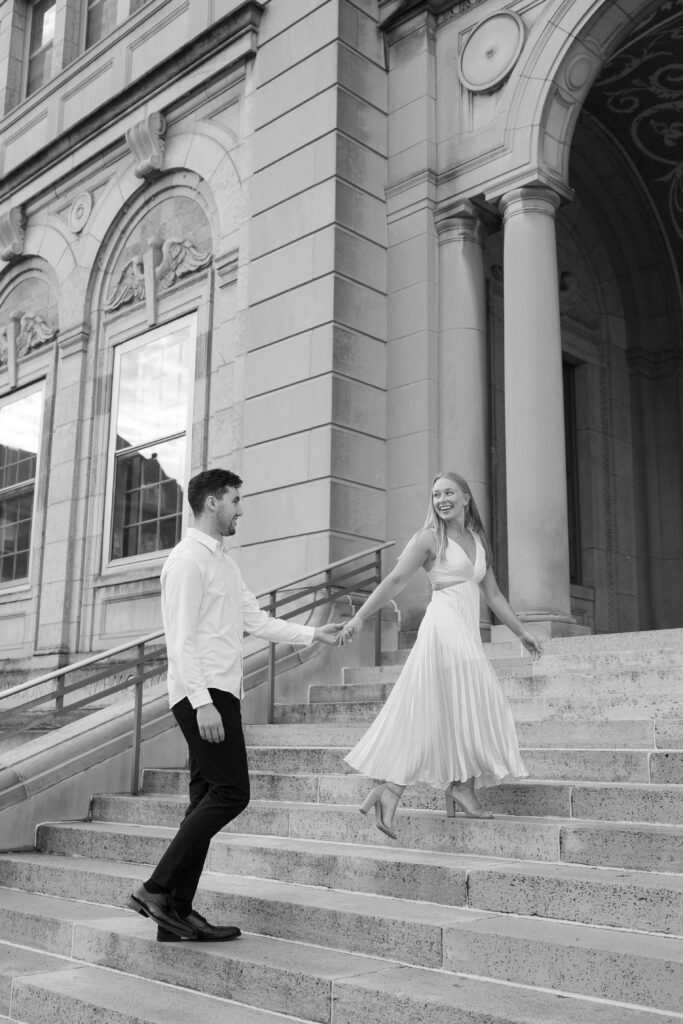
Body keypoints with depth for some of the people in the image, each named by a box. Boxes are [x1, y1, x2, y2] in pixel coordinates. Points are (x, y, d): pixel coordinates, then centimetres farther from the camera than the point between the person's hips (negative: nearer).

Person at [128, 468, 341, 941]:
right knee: (232, 791, -12)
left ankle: (177, 911, 13)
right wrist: (202, 702, -22)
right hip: (203, 694, -10)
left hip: (221, 694, 10)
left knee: (209, 799, 8)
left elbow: (256, 619, 19)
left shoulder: (225, 562, 19)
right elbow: (181, 639, -16)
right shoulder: (188, 560, -10)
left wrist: (313, 633, 13)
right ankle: (157, 889, -5)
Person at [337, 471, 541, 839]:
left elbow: (493, 594, 24)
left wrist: (521, 632, 25)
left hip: (467, 634, 7)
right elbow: (394, 581, -5)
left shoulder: (478, 541, 19)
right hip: (444, 629, -7)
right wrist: (358, 617, -12)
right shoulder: (430, 538, -1)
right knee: (456, 711, -7)